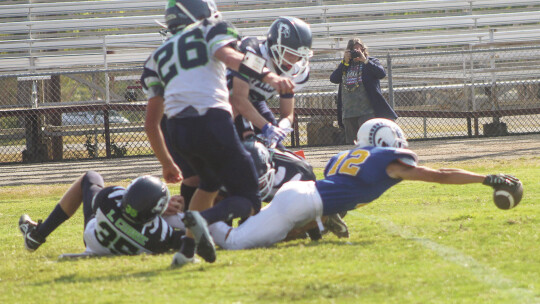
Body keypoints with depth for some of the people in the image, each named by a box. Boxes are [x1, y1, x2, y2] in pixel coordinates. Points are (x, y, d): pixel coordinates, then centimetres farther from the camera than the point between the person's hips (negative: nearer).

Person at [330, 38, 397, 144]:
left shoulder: (371, 62, 7)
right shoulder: (345, 66, 17)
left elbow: (382, 73, -13)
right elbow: (333, 79, 3)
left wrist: (365, 60, -13)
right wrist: (344, 62, -3)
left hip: (367, 111, -5)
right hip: (348, 113, 5)